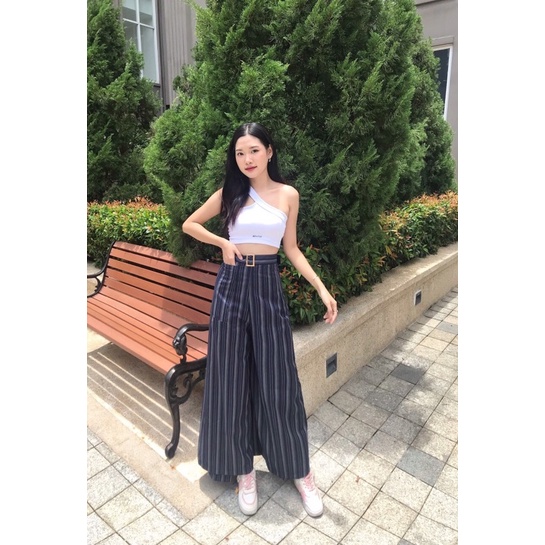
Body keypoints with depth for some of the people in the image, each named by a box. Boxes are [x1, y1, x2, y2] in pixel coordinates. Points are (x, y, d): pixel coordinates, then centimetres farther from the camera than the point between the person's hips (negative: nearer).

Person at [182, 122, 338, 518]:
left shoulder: (288, 195, 5)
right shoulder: (230, 193, 4)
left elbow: (292, 249, 7)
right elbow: (189, 224, 15)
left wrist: (323, 289, -1)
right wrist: (223, 242, -2)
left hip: (268, 286, 0)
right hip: (232, 286, 1)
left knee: (277, 380, 4)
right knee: (231, 378, 6)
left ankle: (300, 471, 24)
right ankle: (243, 469, 26)